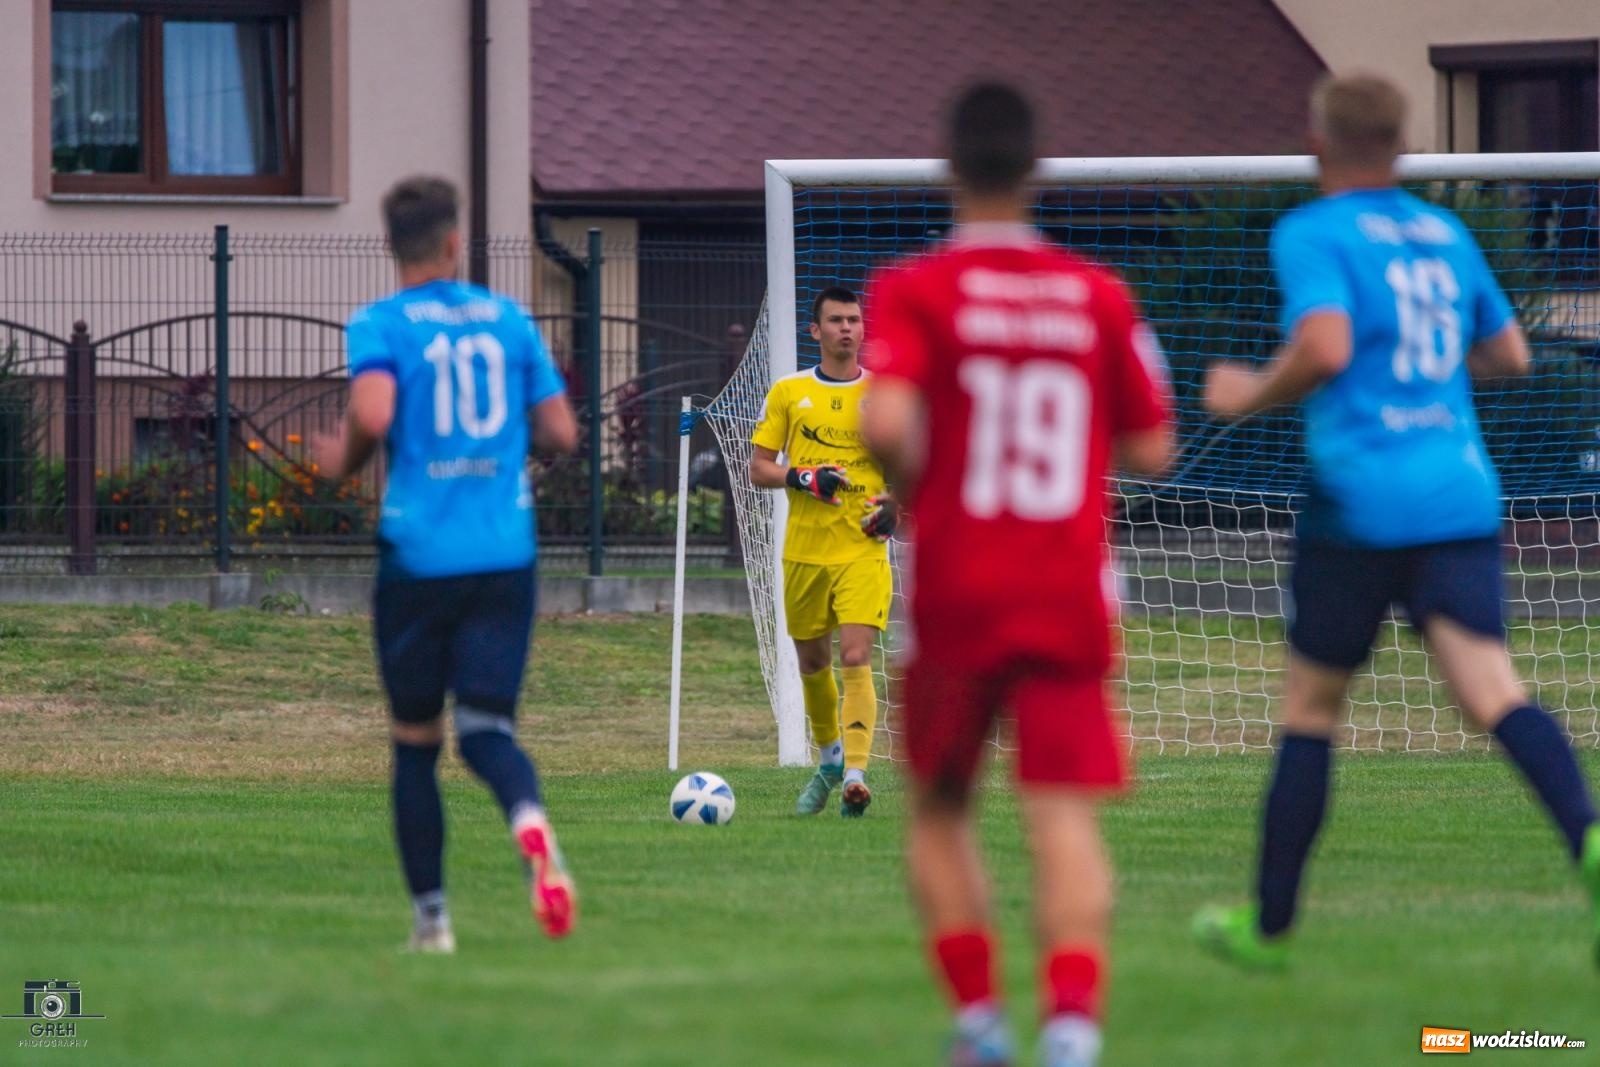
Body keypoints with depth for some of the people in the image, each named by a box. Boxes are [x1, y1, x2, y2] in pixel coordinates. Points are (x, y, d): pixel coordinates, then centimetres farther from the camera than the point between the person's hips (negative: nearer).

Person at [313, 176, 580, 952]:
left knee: (415, 741, 13)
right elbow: (560, 431, 8)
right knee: (487, 725, 0)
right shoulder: (508, 320, 8)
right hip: (505, 556, 2)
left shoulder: (379, 326, -3)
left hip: (418, 558, -2)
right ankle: (529, 820, -34)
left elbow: (372, 416, -20)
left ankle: (430, 917, 15)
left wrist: (341, 461, 1)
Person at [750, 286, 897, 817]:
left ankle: (855, 776, -24)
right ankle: (829, 758, 37)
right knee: (813, 663, 13)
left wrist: (895, 504, -8)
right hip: (804, 550, 2)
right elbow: (758, 468, 5)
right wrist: (802, 478, -14)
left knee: (856, 661, -17)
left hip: (863, 550, -2)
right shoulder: (787, 392, 5)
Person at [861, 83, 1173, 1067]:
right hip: (1069, 597, 1)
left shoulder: (913, 291, -4)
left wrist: (916, 489, 1)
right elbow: (1150, 449, 7)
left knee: (939, 811, 16)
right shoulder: (1100, 296, 4)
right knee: (1067, 817, -6)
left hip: (955, 594, -1)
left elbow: (886, 421, -19)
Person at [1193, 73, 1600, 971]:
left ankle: (1269, 923, 18)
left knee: (1311, 708, 9)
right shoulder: (1446, 234, 16)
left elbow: (1325, 349, -20)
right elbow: (1509, 353, 24)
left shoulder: (1314, 234, -4)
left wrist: (1251, 394, -3)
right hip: (1462, 496, 4)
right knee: (1493, 689, -10)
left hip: (1360, 500, -4)